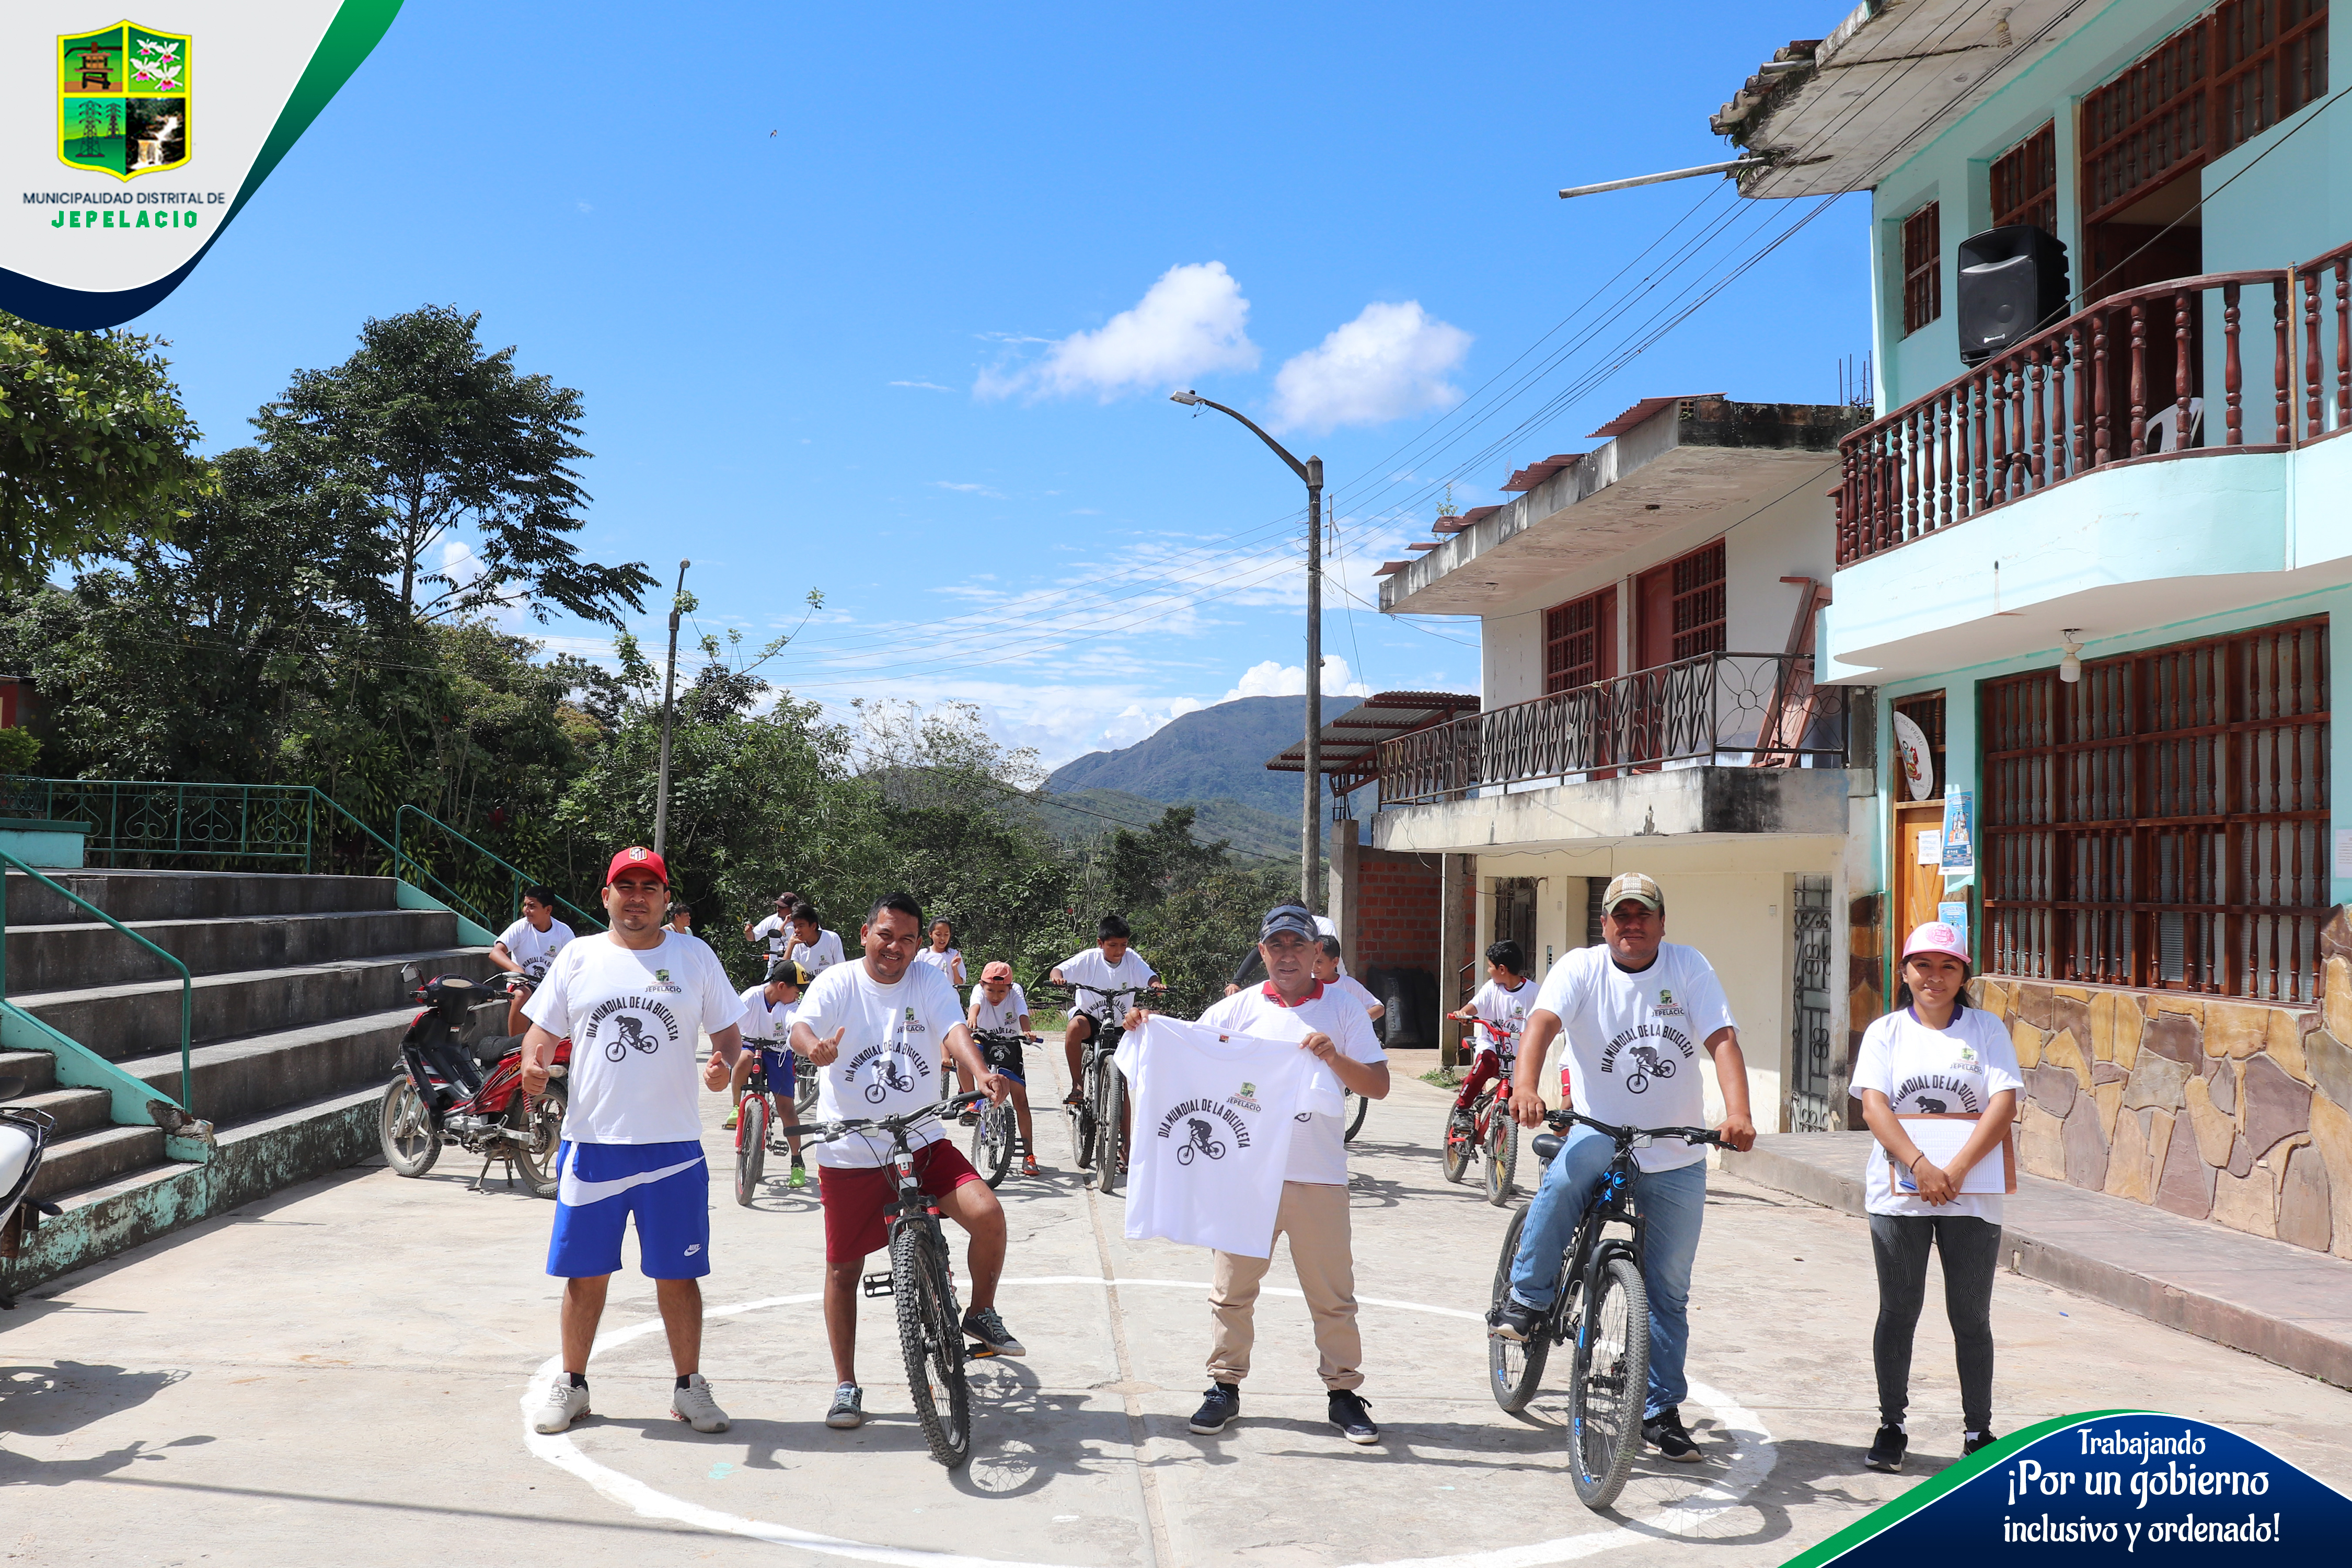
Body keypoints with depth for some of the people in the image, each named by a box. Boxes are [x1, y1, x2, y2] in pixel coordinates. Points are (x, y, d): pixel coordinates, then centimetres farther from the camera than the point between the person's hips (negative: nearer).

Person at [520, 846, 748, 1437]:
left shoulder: (694, 956, 5)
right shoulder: (578, 957, 7)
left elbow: (728, 1030, 8)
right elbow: (544, 1029, 11)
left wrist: (725, 1065, -14)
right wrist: (533, 1064, -11)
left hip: (672, 1145, -1)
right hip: (591, 1144, 1)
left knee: (677, 1274, 5)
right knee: (585, 1273, 8)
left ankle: (689, 1386, 20)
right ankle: (571, 1383, 26)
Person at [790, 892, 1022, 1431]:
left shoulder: (930, 982, -1)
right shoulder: (836, 984, -5)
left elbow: (955, 1030, -17)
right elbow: (802, 1026, -22)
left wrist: (980, 1072, -39)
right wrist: (817, 1047, -47)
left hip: (921, 1142, 1)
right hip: (849, 1151, -1)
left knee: (987, 1213, -19)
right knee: (844, 1267, 6)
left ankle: (981, 1313, 7)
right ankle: (846, 1384, 22)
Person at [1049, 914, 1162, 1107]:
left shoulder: (1131, 958, -8)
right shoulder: (1088, 959, -14)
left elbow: (1150, 977, -13)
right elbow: (1059, 970, -18)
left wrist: (1156, 984, -37)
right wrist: (1057, 977, -42)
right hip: (1088, 1016, -2)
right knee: (1075, 1028, -35)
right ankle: (1077, 1084, -23)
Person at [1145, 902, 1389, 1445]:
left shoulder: (1343, 1009, 4)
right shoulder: (1237, 1009, 6)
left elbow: (1379, 1086, 0)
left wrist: (1336, 1059, -17)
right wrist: (1147, 1030, -11)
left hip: (1319, 1176, -1)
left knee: (1333, 1294, 6)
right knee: (1232, 1288, 7)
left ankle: (1344, 1392, 19)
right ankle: (1225, 1385, 22)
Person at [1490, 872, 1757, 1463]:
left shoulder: (1689, 967, -2)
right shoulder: (1581, 967, -6)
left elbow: (1722, 1039, -12)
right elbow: (1543, 1020, -23)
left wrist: (1738, 1112, -30)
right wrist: (1525, 1084, -43)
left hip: (1676, 1156, 2)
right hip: (1601, 1131, -2)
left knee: (1668, 1290, 7)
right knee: (1567, 1175, -36)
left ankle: (1660, 1411, 22)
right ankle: (1527, 1298, -17)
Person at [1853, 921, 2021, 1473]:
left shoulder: (1987, 1029, 3)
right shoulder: (1886, 1031, 4)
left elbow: (2004, 1105, -7)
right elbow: (1874, 1106, -7)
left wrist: (1956, 1170, -17)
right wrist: (1920, 1167, -20)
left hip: (1972, 1196, 0)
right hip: (1899, 1194, 0)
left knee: (1972, 1318, 7)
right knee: (1898, 1313, 6)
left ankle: (1978, 1430, 20)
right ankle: (1891, 1427, 18)